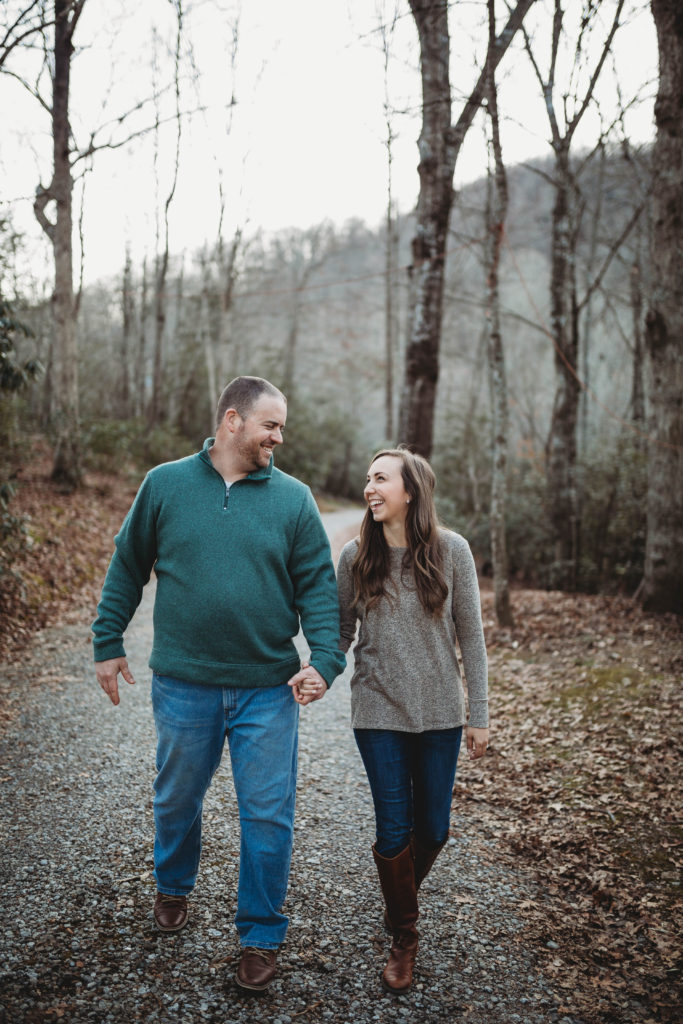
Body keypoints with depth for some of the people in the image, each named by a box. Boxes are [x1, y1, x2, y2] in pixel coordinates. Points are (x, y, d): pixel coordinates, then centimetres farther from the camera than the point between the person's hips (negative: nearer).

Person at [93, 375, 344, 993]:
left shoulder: (293, 499, 0)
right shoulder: (165, 485, 0)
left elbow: (318, 586, -1)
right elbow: (127, 570, 8)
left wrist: (325, 658, -13)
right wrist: (108, 643, 7)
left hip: (268, 691, 0)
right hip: (183, 685, 1)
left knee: (268, 817, 3)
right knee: (177, 800, 19)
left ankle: (261, 937, 22)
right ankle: (173, 888, 48)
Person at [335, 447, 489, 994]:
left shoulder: (451, 550, -7)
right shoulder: (356, 557, -4)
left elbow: (470, 635, -2)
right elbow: (342, 630, 3)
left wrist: (480, 714, -1)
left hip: (440, 712, 0)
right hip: (379, 712, 0)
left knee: (433, 827, 12)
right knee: (394, 829, 3)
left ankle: (405, 889, 45)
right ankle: (403, 936, 25)